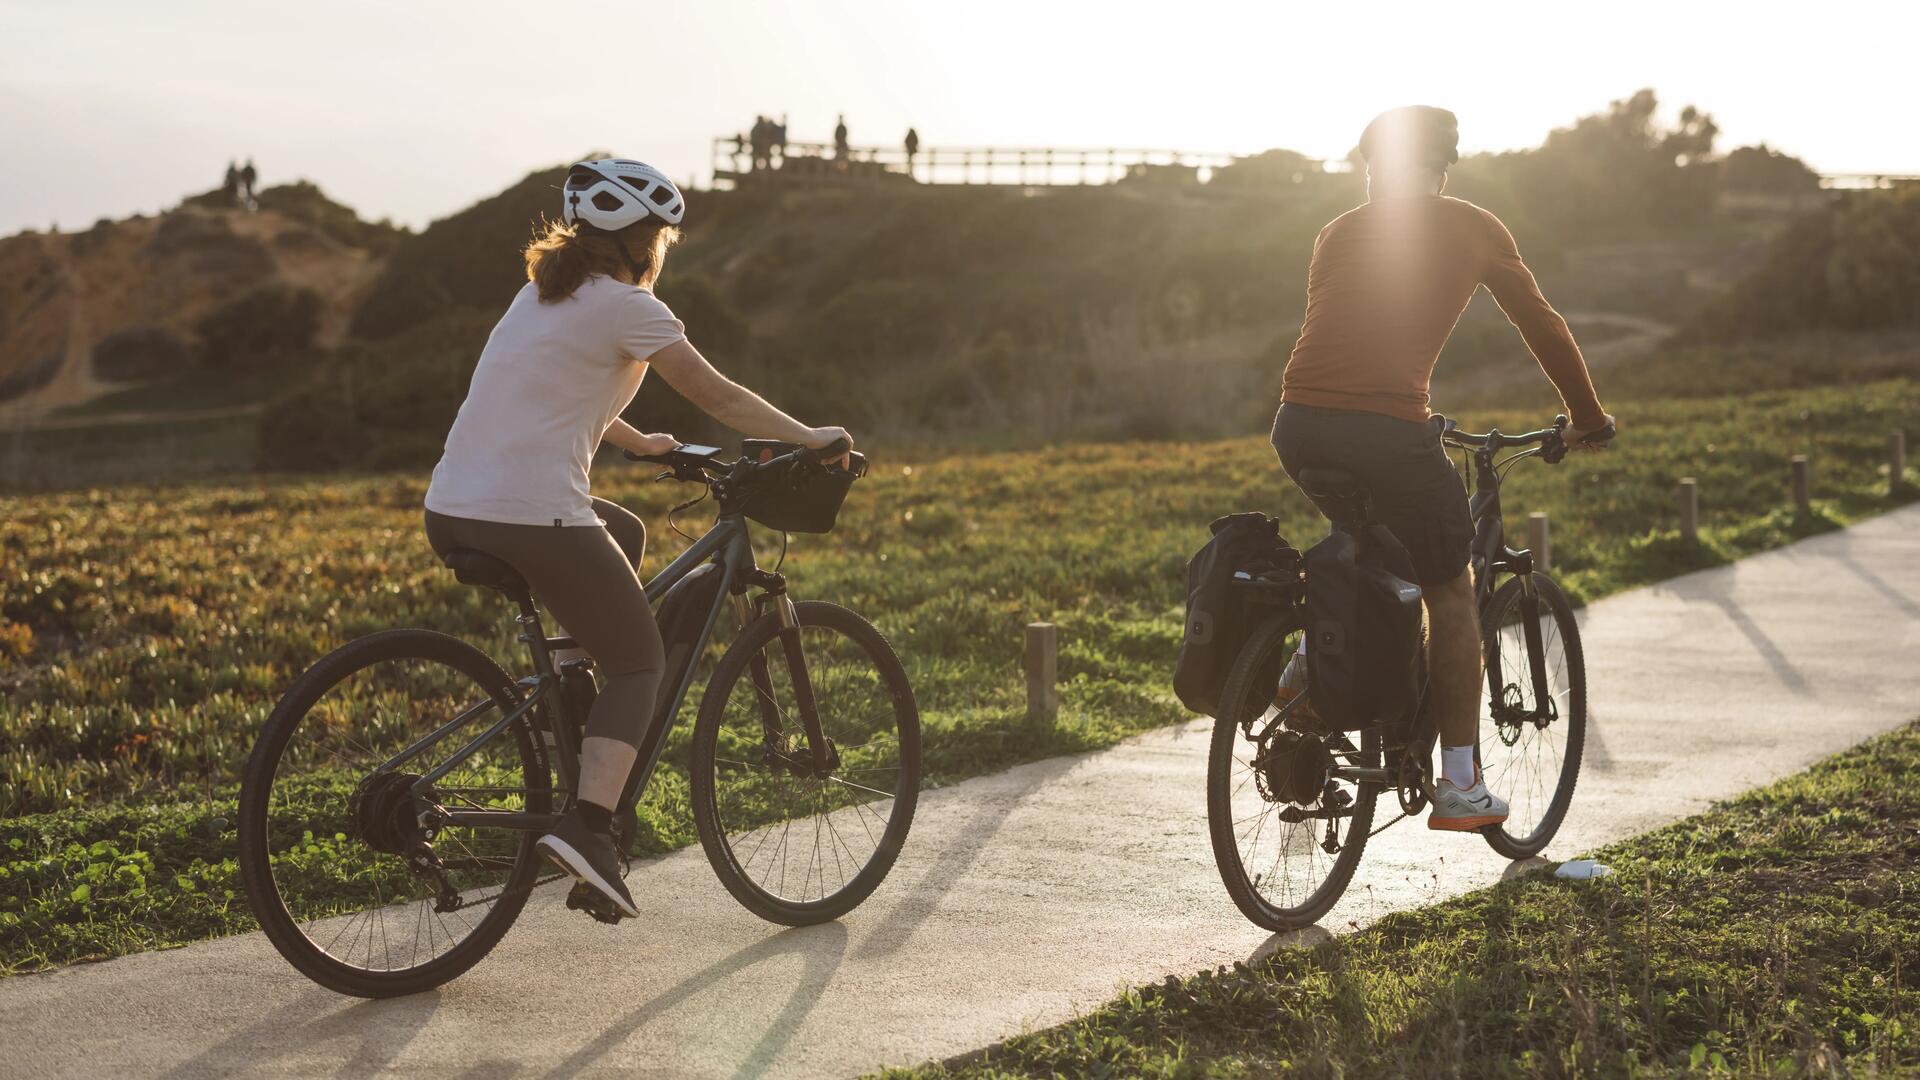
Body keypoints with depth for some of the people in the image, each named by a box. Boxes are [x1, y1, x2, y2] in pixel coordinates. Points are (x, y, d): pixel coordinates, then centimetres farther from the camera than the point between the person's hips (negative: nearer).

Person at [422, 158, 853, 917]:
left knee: (624, 534, 31)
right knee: (639, 660, 5)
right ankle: (587, 828, -13)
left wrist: (640, 443, 45)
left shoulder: (543, 292, 20)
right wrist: (812, 438, 12)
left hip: (451, 513, 8)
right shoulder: (625, 307, -3)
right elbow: (720, 399, 0)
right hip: (533, 518, -8)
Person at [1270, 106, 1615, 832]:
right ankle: (1459, 786, 16)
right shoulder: (1471, 228, 15)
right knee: (1450, 591, 13)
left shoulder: (1338, 233, 24)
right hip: (1386, 430, -4)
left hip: (1298, 426, 4)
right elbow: (1541, 324, 22)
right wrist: (1588, 417, 36)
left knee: (1367, 533, 35)